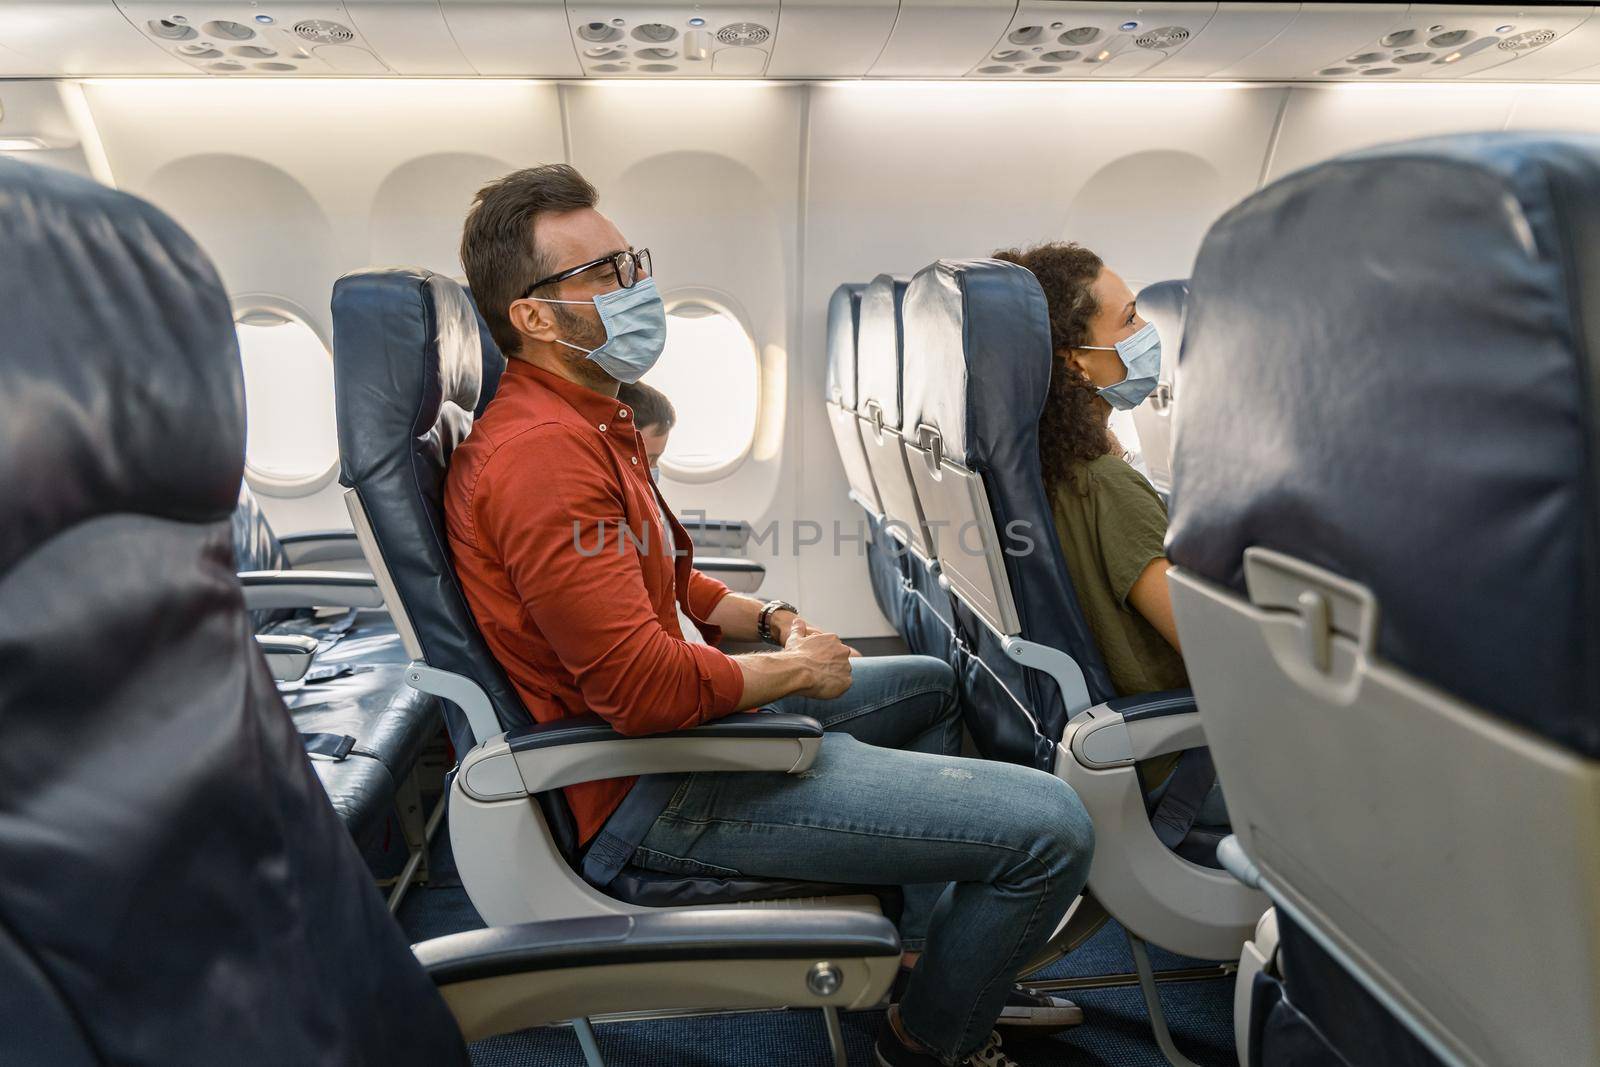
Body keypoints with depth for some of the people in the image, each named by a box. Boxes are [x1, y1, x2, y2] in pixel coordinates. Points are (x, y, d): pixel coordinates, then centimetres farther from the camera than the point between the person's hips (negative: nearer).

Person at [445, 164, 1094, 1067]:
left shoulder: (583, 421, 12)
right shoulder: (541, 451, -24)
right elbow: (648, 688, -30)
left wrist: (770, 619, 5)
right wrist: (797, 670, -12)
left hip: (682, 714, 11)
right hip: (653, 795, -11)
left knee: (931, 683, 28)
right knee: (1051, 826, -15)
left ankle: (967, 956, 36)